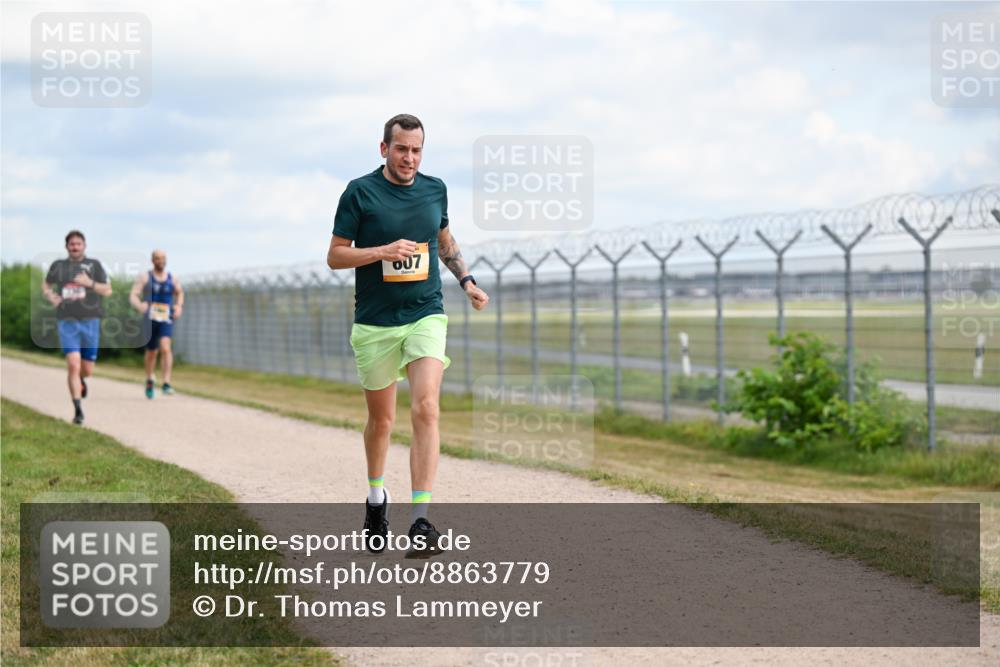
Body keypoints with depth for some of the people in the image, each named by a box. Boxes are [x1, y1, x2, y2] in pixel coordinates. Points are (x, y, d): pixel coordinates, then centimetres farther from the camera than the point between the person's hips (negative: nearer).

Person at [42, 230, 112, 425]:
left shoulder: (94, 264, 6)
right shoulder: (58, 265, 10)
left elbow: (108, 290, 3)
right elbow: (46, 285, 26)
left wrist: (90, 283, -13)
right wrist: (50, 296, 4)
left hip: (90, 321, 0)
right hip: (67, 322, 0)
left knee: (87, 369, 7)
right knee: (73, 364, -15)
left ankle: (81, 380, 45)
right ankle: (78, 410, -9)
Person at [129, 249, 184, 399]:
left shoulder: (172, 279, 6)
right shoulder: (144, 278, -1)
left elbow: (180, 293, 25)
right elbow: (133, 296, -10)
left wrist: (179, 306, 6)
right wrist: (139, 305, -31)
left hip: (166, 320, 0)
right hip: (150, 319, 0)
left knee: (165, 347, -22)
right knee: (151, 352, 13)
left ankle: (166, 383, -26)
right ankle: (150, 379, 40)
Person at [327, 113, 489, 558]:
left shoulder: (435, 189, 7)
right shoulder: (360, 192, -4)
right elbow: (335, 256, -4)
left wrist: (467, 281, 14)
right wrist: (384, 251, -18)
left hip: (425, 316, 1)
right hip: (374, 324, -1)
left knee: (425, 409, -18)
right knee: (381, 420, 10)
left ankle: (420, 521, -22)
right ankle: (376, 498, 37)